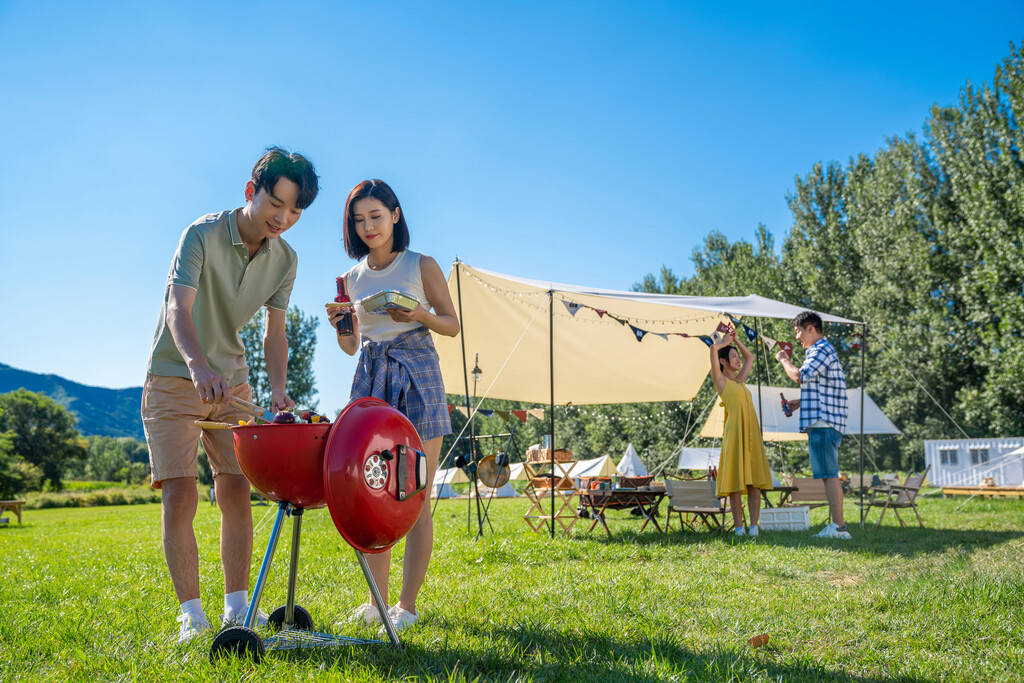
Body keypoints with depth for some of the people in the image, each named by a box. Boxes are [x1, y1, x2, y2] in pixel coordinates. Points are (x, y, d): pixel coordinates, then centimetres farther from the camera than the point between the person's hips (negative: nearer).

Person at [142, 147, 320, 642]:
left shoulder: (284, 259, -1)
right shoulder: (202, 235, -18)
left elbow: (275, 332, 0)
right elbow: (178, 308, -30)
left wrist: (278, 389, -18)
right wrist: (198, 366, -49)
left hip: (232, 383, 5)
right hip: (174, 379, -4)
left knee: (237, 492, 0)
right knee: (179, 494, -10)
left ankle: (237, 607, 8)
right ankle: (191, 614, -3)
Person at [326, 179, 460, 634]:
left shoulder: (422, 266, 3)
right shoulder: (353, 277, 14)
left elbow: (453, 325, 6)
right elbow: (350, 346, 18)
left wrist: (420, 315, -13)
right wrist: (339, 325, -4)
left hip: (416, 375, -4)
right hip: (371, 377, 4)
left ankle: (407, 604, 0)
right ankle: (377, 599, 10)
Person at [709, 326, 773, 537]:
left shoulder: (739, 380, 22)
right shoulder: (720, 380, 3)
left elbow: (750, 357, 38)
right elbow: (714, 348, -8)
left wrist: (735, 339, 31)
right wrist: (725, 341, 11)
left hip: (752, 433, 6)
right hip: (735, 432, -6)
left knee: (755, 481, 0)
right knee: (736, 482, -5)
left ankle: (754, 526, 1)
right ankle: (739, 526, -2)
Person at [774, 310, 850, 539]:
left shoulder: (822, 350, -10)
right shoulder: (820, 350, 24)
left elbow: (800, 376, -20)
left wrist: (784, 359, -3)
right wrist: (800, 402, 20)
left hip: (823, 422, -11)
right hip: (824, 422, 11)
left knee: (829, 475, -12)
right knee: (830, 475, 10)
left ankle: (839, 527, -13)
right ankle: (837, 526, 12)